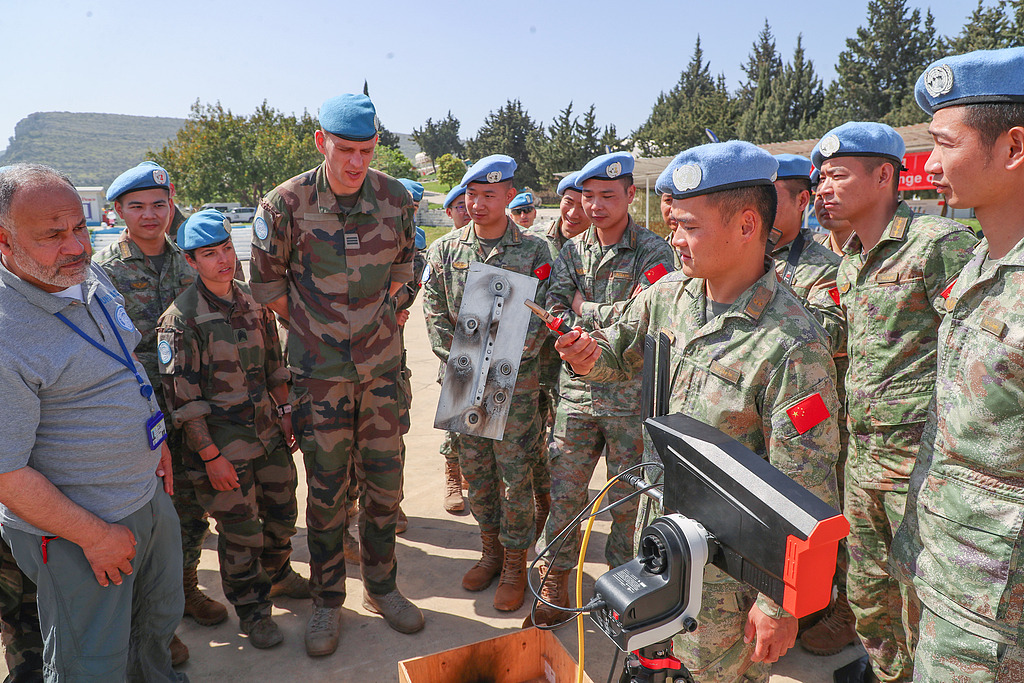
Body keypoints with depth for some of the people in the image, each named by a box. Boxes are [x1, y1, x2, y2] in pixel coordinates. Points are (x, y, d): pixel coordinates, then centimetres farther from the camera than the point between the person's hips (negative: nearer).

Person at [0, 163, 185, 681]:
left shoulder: (91, 278, -1)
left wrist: (154, 441, 13)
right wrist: (94, 535, -17)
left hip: (148, 492, 8)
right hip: (72, 531, -8)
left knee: (161, 615, 27)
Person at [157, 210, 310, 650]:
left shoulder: (254, 302, 4)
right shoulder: (181, 318, -15)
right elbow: (182, 397, -15)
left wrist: (285, 411, 11)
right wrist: (210, 456, -16)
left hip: (268, 430, 6)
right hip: (222, 441, -6)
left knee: (282, 511, 17)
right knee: (240, 529, 5)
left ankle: (277, 574, 44)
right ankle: (251, 607, 27)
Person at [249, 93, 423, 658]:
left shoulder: (395, 199, -4)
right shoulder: (285, 204, -11)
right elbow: (266, 278, 3)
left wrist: (377, 314, 10)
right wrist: (306, 327, 4)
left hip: (381, 362, 3)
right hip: (318, 368, -2)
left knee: (384, 479, 10)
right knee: (326, 488, 6)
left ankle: (381, 586, 30)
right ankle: (328, 601, 25)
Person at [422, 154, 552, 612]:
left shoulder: (533, 251, -2)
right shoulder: (445, 250, 5)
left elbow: (538, 320, -6)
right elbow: (436, 316, 3)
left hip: (516, 381, -3)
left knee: (515, 475, 3)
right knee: (475, 470, 13)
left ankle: (515, 563, 20)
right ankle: (491, 550, 32)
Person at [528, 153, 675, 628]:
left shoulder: (653, 252, -4)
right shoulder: (571, 251, 10)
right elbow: (555, 312, 2)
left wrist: (584, 309, -7)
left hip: (632, 394, -3)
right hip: (577, 389, 3)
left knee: (629, 495, 9)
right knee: (563, 490, 8)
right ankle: (555, 579, 24)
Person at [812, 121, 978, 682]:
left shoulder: (939, 243, -12)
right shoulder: (849, 264, 13)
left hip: (922, 457, -8)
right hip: (862, 456, 8)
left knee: (923, 599, 5)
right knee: (867, 592, 19)